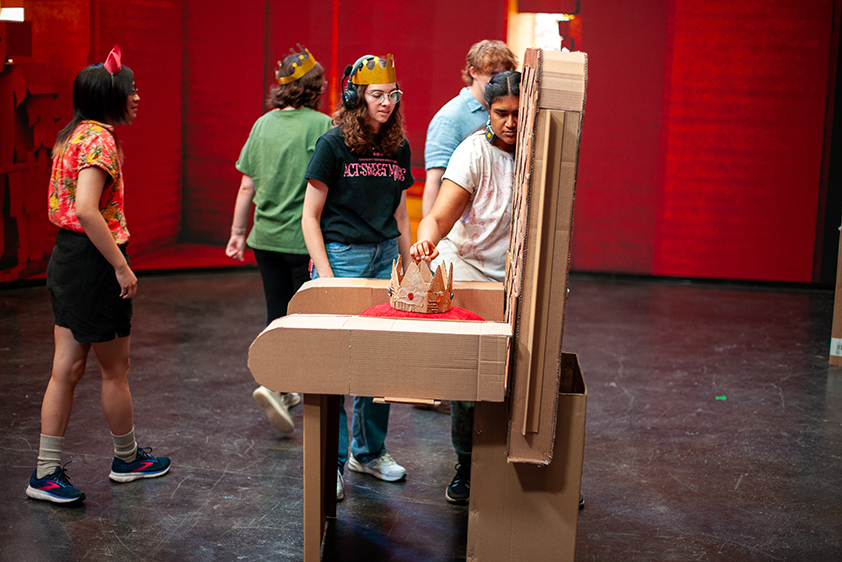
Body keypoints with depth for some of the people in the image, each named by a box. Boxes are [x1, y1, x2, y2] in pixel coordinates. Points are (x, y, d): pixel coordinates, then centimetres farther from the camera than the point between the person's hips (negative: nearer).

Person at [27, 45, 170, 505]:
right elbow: (88, 210, -28)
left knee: (67, 369, 10)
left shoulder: (72, 135, 14)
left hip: (65, 256, 9)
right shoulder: (100, 138, -17)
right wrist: (122, 267, -23)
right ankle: (127, 458, 26)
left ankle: (46, 472, 13)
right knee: (115, 367, 9)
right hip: (92, 262, -9)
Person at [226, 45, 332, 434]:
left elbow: (247, 185, 8)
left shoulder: (263, 124, 6)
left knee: (278, 315, 16)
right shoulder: (321, 126, -10)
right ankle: (274, 387, -10)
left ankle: (285, 390, 24)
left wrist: (237, 233, 16)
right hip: (306, 239, -5)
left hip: (266, 238, 5)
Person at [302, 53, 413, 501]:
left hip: (386, 258, 5)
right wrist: (326, 276, -12)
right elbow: (310, 217, -6)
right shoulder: (333, 144, -6)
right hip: (342, 256, -5)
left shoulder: (398, 148, 10)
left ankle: (369, 451, 25)